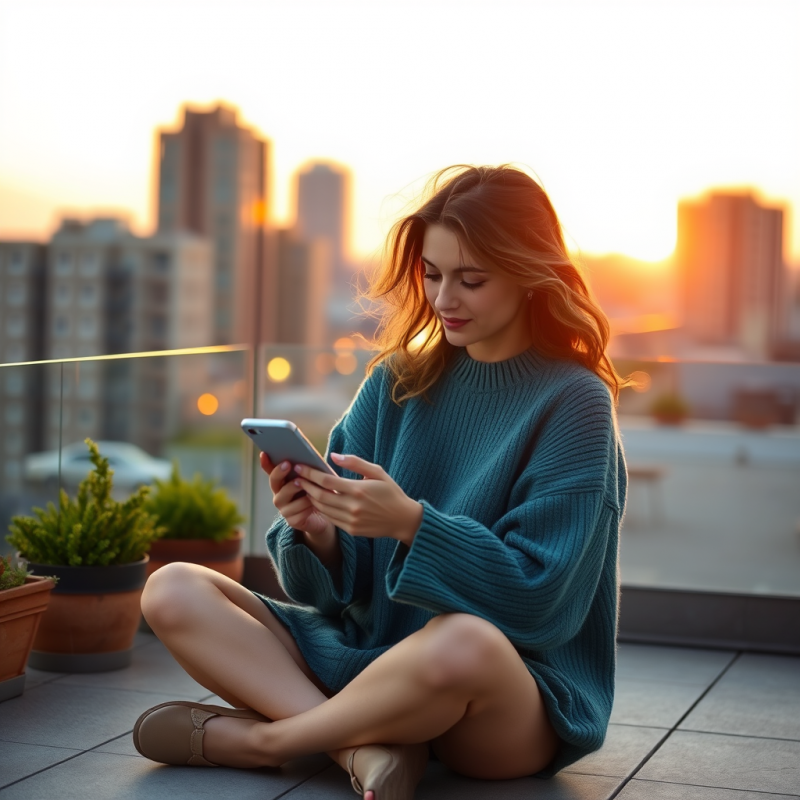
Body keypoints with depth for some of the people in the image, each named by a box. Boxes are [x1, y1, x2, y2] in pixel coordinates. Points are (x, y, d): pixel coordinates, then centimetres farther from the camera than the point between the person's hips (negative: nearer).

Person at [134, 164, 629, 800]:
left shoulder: (574, 403, -7)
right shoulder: (397, 381, 7)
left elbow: (536, 597, -14)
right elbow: (336, 586, 5)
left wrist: (411, 522, -27)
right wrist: (316, 531, -18)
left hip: (519, 717, -5)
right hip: (367, 650, 6)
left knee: (464, 643, -41)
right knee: (172, 592, -8)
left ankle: (252, 738, -16)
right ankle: (365, 745, -25)